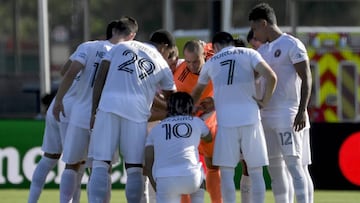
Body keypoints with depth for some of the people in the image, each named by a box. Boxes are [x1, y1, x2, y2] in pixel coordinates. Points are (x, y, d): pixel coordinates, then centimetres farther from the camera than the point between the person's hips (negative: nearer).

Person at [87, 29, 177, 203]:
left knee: (100, 165, -1)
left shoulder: (120, 47, 21)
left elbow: (99, 80, 12)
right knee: (134, 170, 8)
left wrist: (94, 111, 12)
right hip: (136, 111, -1)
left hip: (108, 106, 1)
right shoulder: (162, 65, 17)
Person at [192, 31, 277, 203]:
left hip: (226, 120, 0)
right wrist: (264, 101, 5)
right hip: (250, 117, 0)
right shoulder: (249, 54, 8)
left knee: (227, 171, 3)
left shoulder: (211, 63, 15)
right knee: (256, 172, 5)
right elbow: (271, 77, -7)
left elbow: (197, 92, 31)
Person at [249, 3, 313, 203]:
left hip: (288, 116, -8)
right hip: (267, 117, 8)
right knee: (275, 168, 8)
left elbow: (306, 79, -12)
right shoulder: (263, 50, 17)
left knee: (294, 164, -15)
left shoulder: (292, 45, -7)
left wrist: (302, 110, -21)